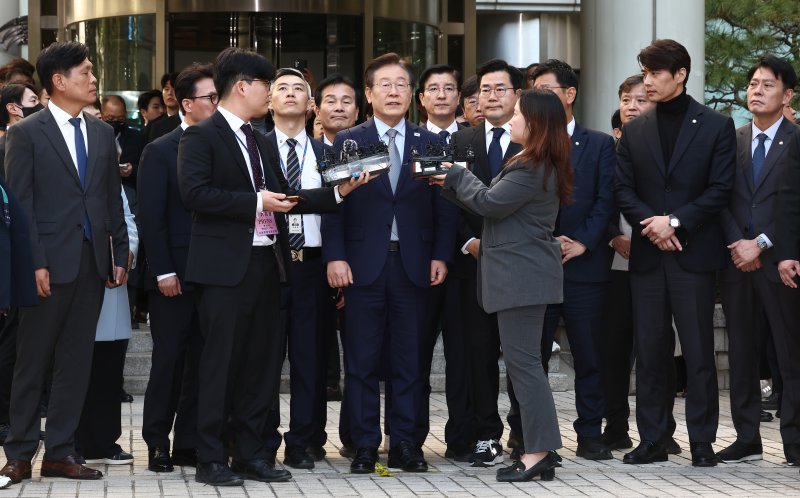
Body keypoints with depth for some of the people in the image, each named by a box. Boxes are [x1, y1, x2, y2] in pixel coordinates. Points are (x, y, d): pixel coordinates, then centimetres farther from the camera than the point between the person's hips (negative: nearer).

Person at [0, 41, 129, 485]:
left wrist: (120, 254, 8)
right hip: (50, 263, -5)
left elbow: (113, 199, 14)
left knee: (76, 362, 7)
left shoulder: (102, 133, 12)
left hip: (92, 262, 5)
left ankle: (59, 452, 14)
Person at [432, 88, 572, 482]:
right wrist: (451, 184, 13)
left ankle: (539, 453, -9)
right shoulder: (535, 164, 17)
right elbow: (493, 201, 19)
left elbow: (490, 203, -14)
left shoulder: (533, 168, -17)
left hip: (523, 274, -11)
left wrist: (457, 176, 1)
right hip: (521, 273, 11)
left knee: (523, 362, -10)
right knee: (523, 362, 11)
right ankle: (539, 452, 13)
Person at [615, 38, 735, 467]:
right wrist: (651, 223, -11)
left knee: (698, 351, -1)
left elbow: (720, 190, -4)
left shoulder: (716, 126, 2)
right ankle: (652, 440, 12)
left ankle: (702, 442, 6)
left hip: (694, 254, -3)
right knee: (649, 352, 5)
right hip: (647, 256, 3)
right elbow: (624, 190, 7)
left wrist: (675, 222, -13)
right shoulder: (634, 131, 11)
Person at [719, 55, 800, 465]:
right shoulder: (730, 142, 13)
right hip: (736, 259, 4)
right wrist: (736, 244, -5)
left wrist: (762, 244, -12)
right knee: (741, 352, 7)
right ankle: (746, 439, 12)